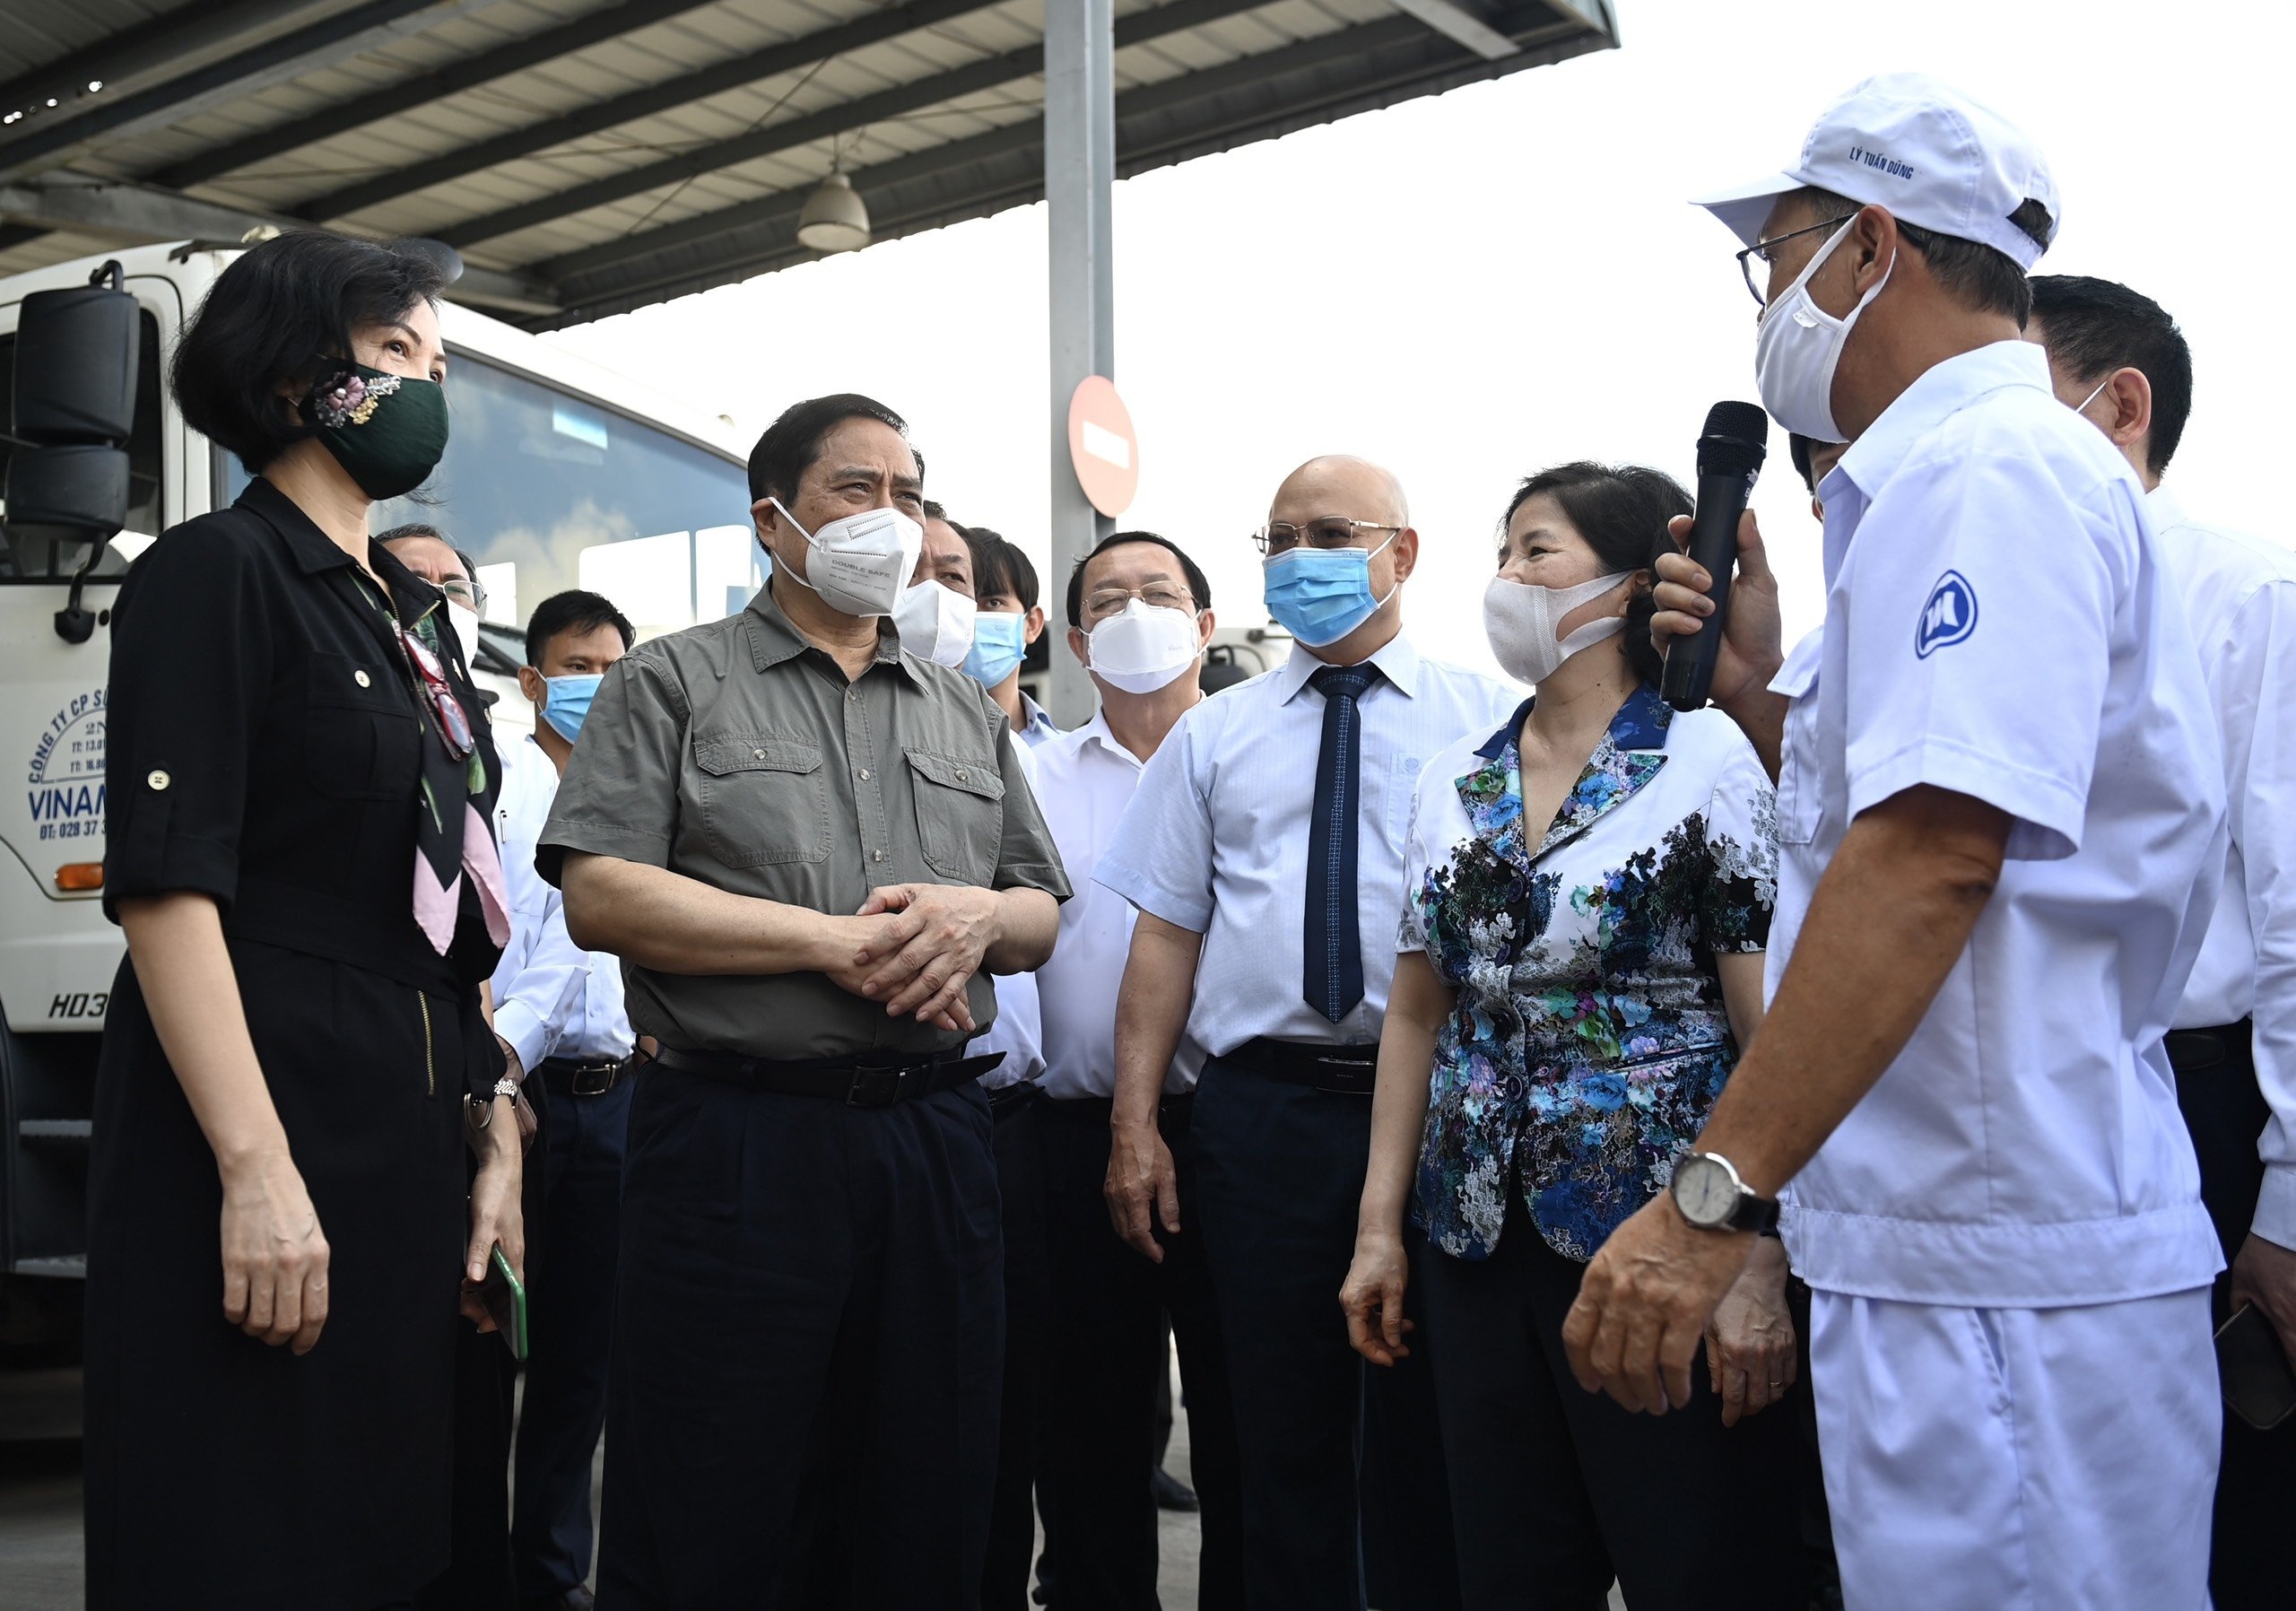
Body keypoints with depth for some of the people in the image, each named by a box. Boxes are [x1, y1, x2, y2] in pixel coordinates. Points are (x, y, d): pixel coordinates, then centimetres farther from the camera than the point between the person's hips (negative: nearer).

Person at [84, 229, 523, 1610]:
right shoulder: (216, 575, -6)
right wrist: (257, 1171, -23)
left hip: (414, 1132, 8)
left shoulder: (413, 610, 17)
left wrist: (496, 1138, 10)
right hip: (265, 1110, -8)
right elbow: (167, 884, -16)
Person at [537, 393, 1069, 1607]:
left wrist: (978, 915, -7)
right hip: (739, 1133, -4)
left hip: (935, 1131, 5)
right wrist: (840, 939, -13)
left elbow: (1041, 914, 17)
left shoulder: (966, 711, 18)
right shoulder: (674, 682, 3)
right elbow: (599, 898, -9)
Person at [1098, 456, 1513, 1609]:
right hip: (1264, 1110, 2)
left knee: (1429, 1432, 6)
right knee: (1285, 1431, 8)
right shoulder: (1213, 734, 13)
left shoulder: (1486, 719, 7)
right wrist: (1135, 1124, 1)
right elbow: (1166, 932, 9)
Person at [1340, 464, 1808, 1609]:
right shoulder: (1450, 784, 10)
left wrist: (1759, 1265, -16)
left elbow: (1774, 1031, -11)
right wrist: (1379, 1226, 10)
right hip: (1482, 1241, 5)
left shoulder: (1710, 762, -6)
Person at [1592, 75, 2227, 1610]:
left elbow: (1930, 859, -26)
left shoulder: (1981, 471, -14)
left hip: (1999, 1266, -10)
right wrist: (1760, 689, 11)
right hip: (1950, 1238, 10)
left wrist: (1714, 1195, -27)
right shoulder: (1971, 472, 18)